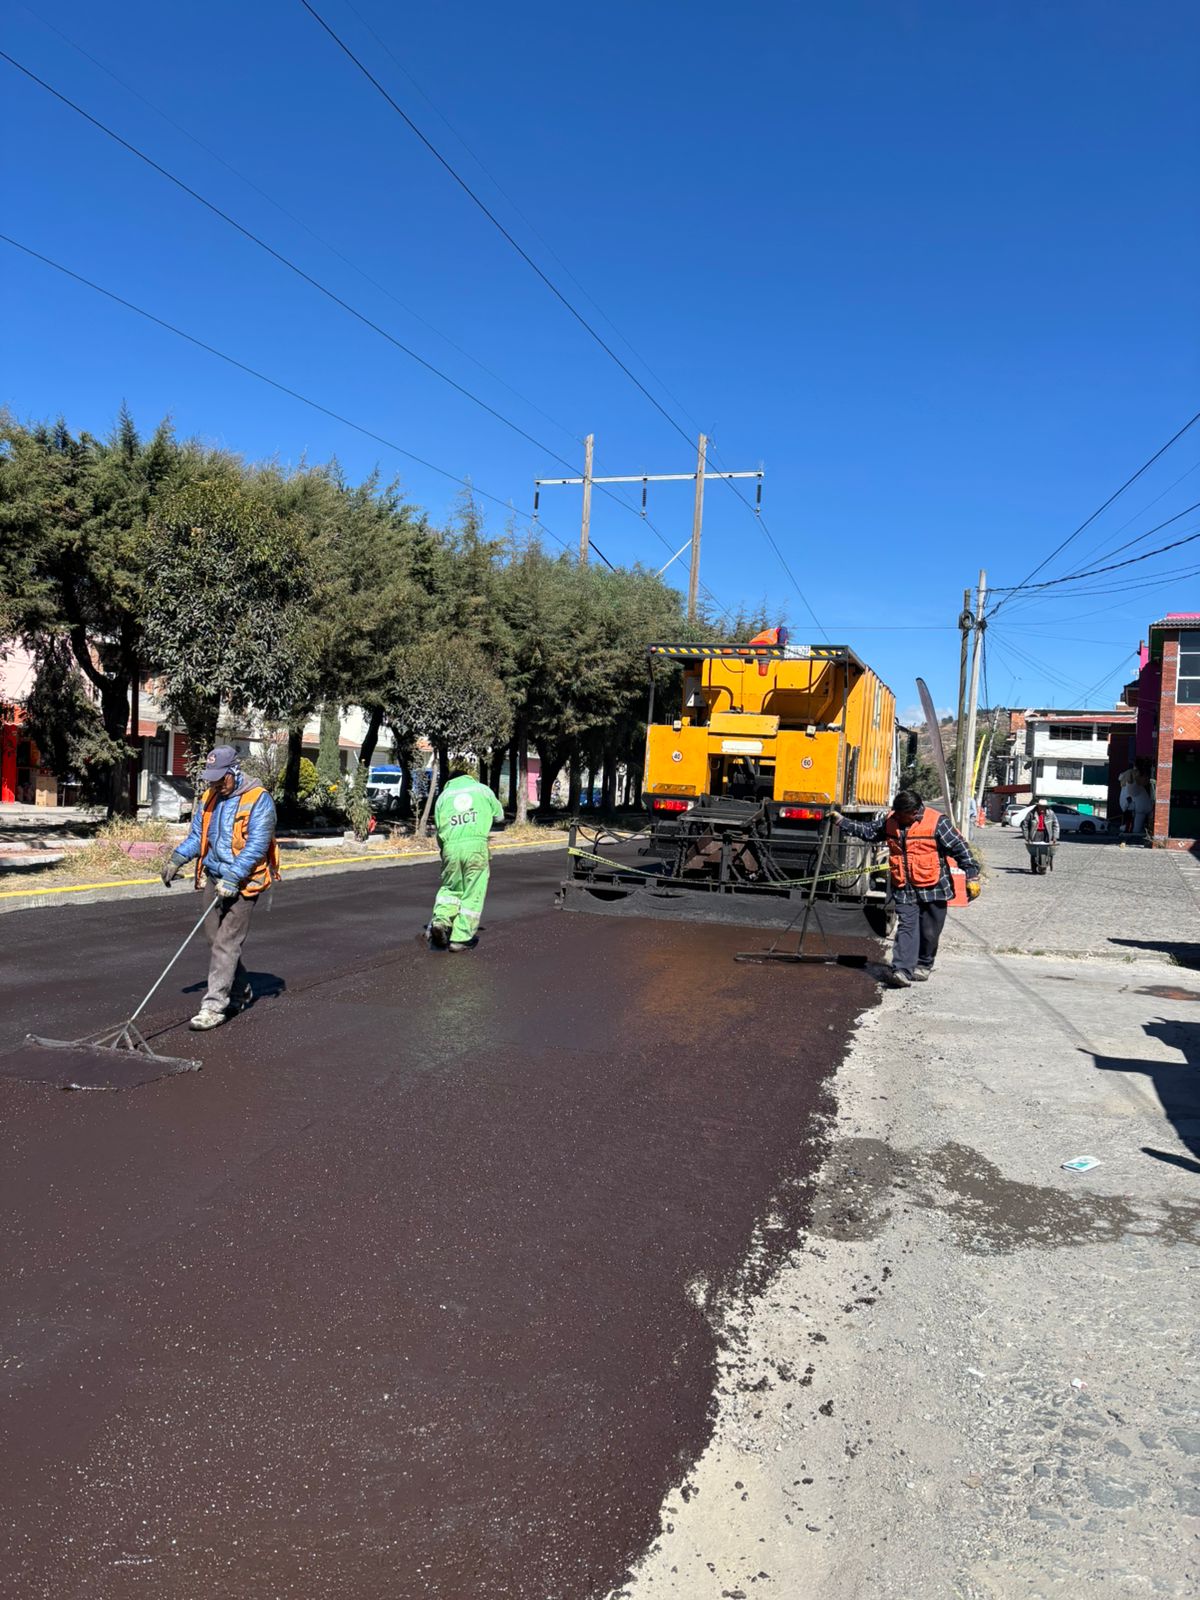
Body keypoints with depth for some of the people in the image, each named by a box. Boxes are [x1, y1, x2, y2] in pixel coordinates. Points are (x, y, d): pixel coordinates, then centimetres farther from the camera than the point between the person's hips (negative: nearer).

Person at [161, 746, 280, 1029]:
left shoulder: (259, 800, -13)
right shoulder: (210, 798, 10)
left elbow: (256, 845, -20)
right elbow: (197, 836, 14)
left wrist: (233, 878, -27)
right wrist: (177, 858, -4)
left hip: (242, 884, -8)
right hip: (216, 880, 8)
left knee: (226, 944, -8)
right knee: (216, 938, 14)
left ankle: (214, 1006, -5)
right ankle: (240, 992, 31)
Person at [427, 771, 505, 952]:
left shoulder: (443, 795, 20)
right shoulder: (482, 789, 18)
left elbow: (438, 827, 16)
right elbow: (499, 815, 25)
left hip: (450, 846, 2)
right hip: (477, 844, -2)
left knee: (450, 888, 20)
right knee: (473, 894, 5)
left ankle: (441, 920, -3)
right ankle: (461, 938, 5)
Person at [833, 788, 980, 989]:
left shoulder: (937, 823, -12)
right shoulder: (891, 821, 2)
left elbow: (960, 848, -9)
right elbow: (867, 831, 16)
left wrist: (972, 876, -10)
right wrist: (840, 821, 13)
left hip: (932, 888, -3)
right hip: (904, 889, 3)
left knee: (929, 931, 10)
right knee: (906, 928, -7)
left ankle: (924, 965, 30)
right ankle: (902, 970, -13)